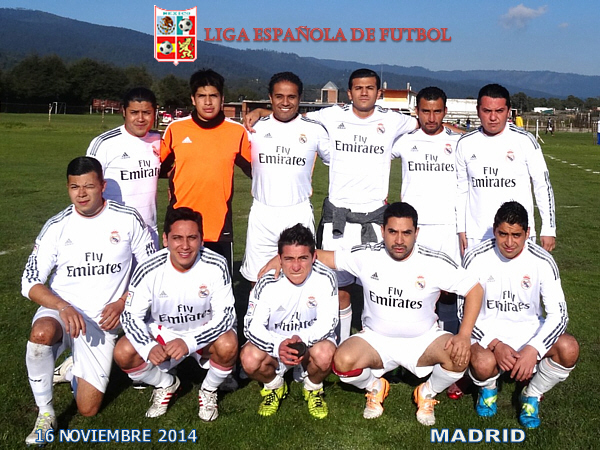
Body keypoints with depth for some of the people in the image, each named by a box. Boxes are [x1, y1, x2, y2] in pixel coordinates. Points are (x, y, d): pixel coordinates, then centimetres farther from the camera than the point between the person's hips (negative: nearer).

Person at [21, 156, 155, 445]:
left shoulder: (128, 220, -5)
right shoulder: (56, 227, -3)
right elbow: (30, 283, -4)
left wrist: (123, 303, -11)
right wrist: (63, 307, -23)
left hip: (103, 320, 0)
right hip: (60, 310, 0)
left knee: (88, 409, -1)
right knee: (41, 333, -38)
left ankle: (73, 370, 33)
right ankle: (45, 413, -15)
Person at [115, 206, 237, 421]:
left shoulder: (216, 266, -23)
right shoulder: (148, 271, -19)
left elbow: (225, 317, -22)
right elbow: (130, 316, -11)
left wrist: (189, 343, -36)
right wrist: (148, 347, -30)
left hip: (204, 332, -1)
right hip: (163, 332, 2)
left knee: (228, 345, -33)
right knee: (123, 354, -22)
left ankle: (209, 390, 2)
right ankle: (165, 384, 11)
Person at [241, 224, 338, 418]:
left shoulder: (325, 278, -18)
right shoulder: (268, 283, -17)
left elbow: (327, 322, -17)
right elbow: (252, 326, -18)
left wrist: (303, 340, -37)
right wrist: (279, 345, -37)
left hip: (313, 339, 0)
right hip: (274, 342, 1)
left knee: (325, 354, -34)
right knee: (249, 358, -30)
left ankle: (313, 388, 3)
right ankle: (274, 386, 7)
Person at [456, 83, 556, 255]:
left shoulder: (525, 141, -2)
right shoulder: (465, 143, 5)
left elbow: (543, 185, 2)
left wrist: (549, 229, 0)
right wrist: (461, 229, 9)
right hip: (476, 236, 2)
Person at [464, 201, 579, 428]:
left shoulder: (542, 261, -11)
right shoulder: (476, 258, -14)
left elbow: (558, 314, -11)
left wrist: (533, 350, -26)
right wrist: (495, 345, -25)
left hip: (529, 330, 2)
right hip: (488, 332, -2)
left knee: (569, 348, -27)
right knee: (483, 364, -35)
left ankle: (531, 396, 4)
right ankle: (488, 389, 8)